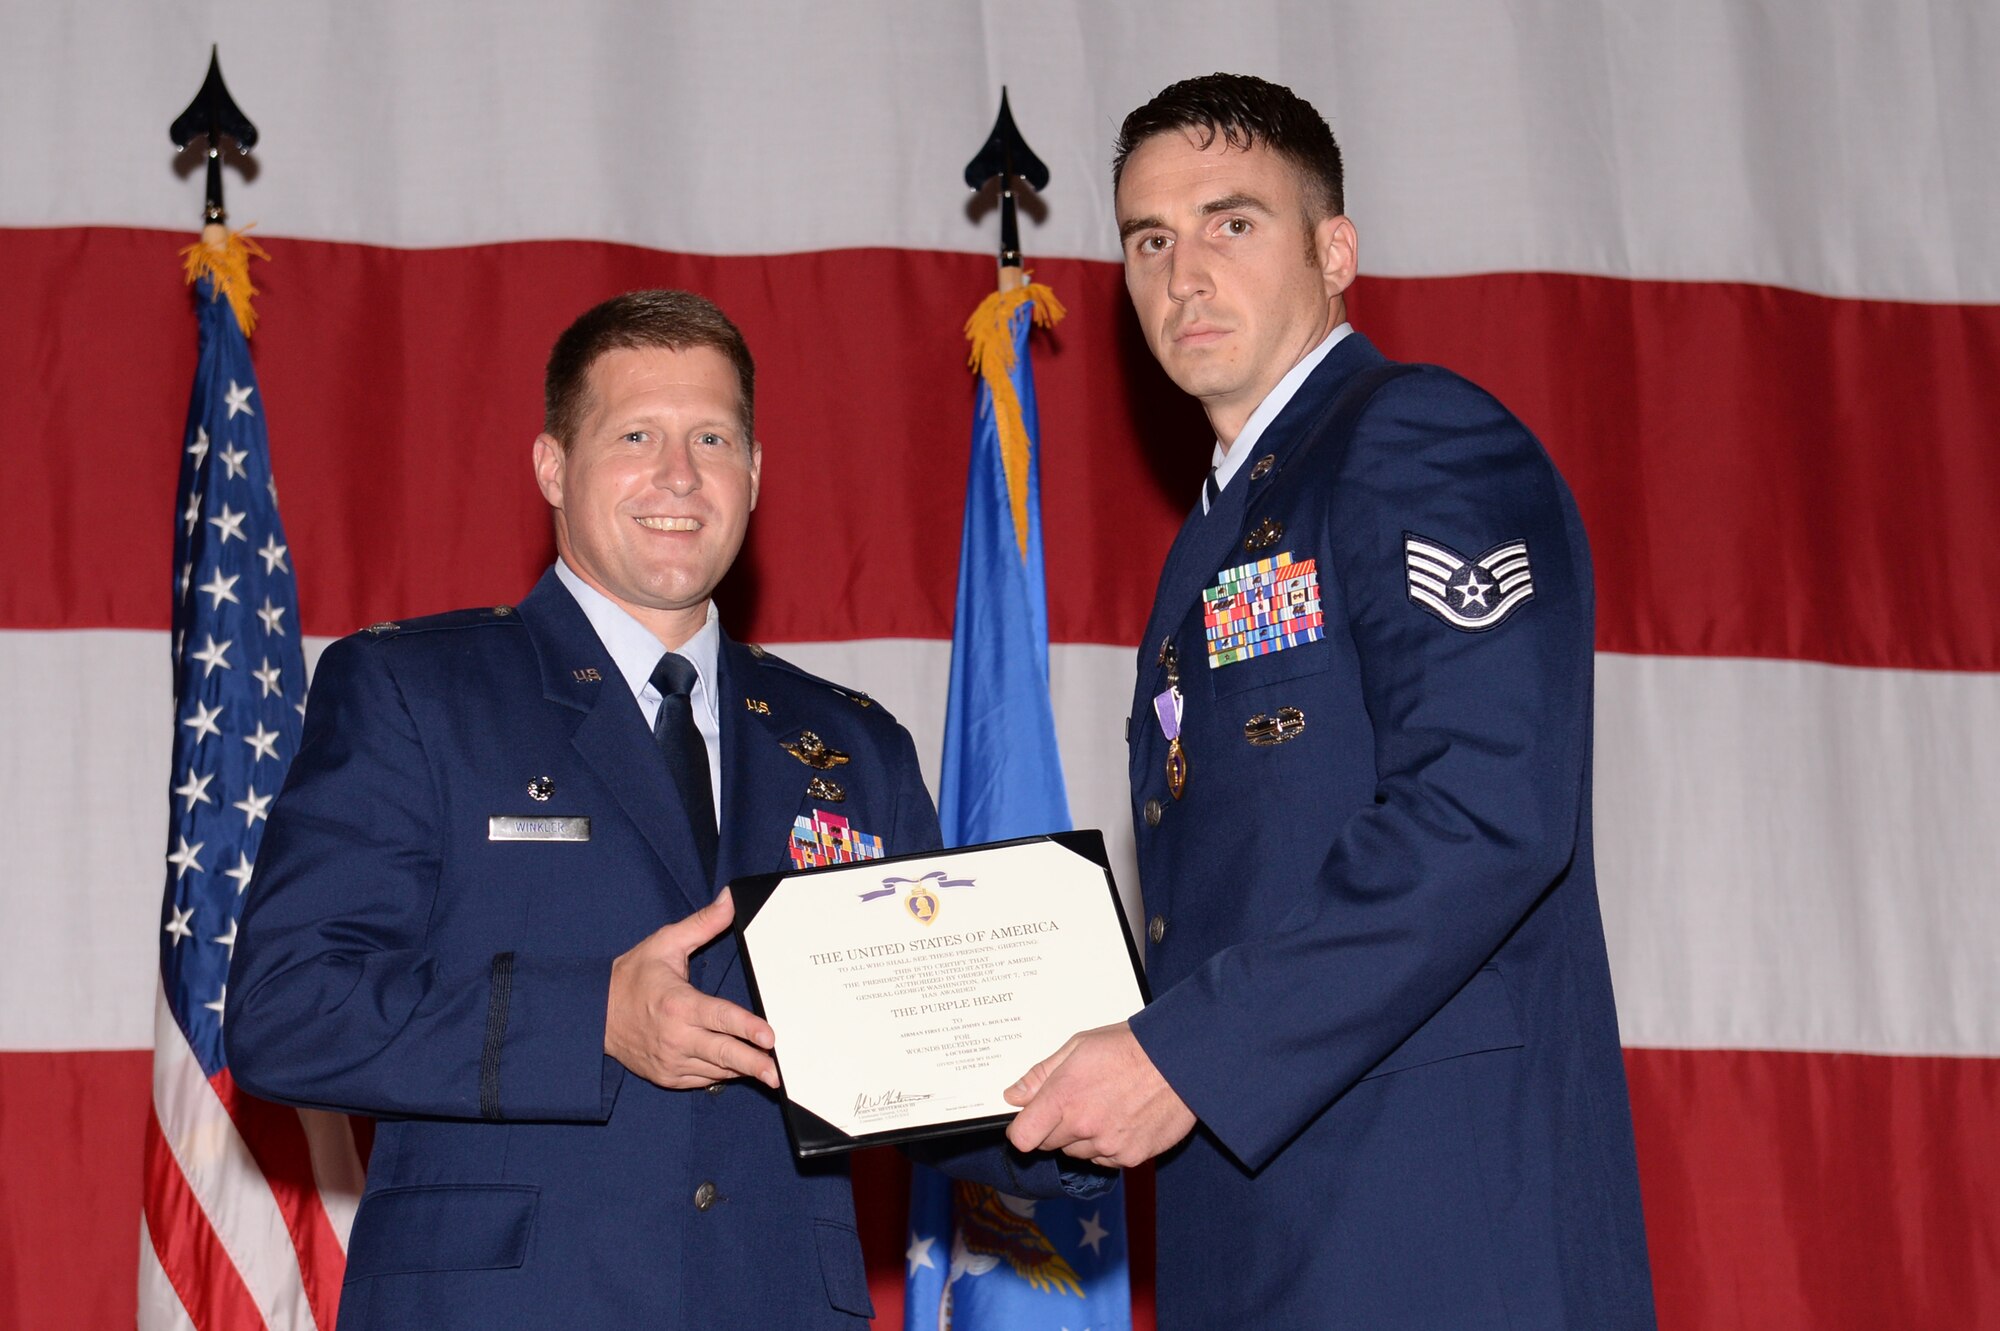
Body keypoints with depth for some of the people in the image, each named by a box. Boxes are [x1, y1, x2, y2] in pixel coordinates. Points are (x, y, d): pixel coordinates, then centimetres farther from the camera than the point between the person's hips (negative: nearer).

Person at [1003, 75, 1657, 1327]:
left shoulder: (1427, 441, -6)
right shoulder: (1224, 534, 23)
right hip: (1251, 1225, 8)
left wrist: (1186, 1059, -19)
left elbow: (1489, 812, -20)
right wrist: (1106, 1060, 6)